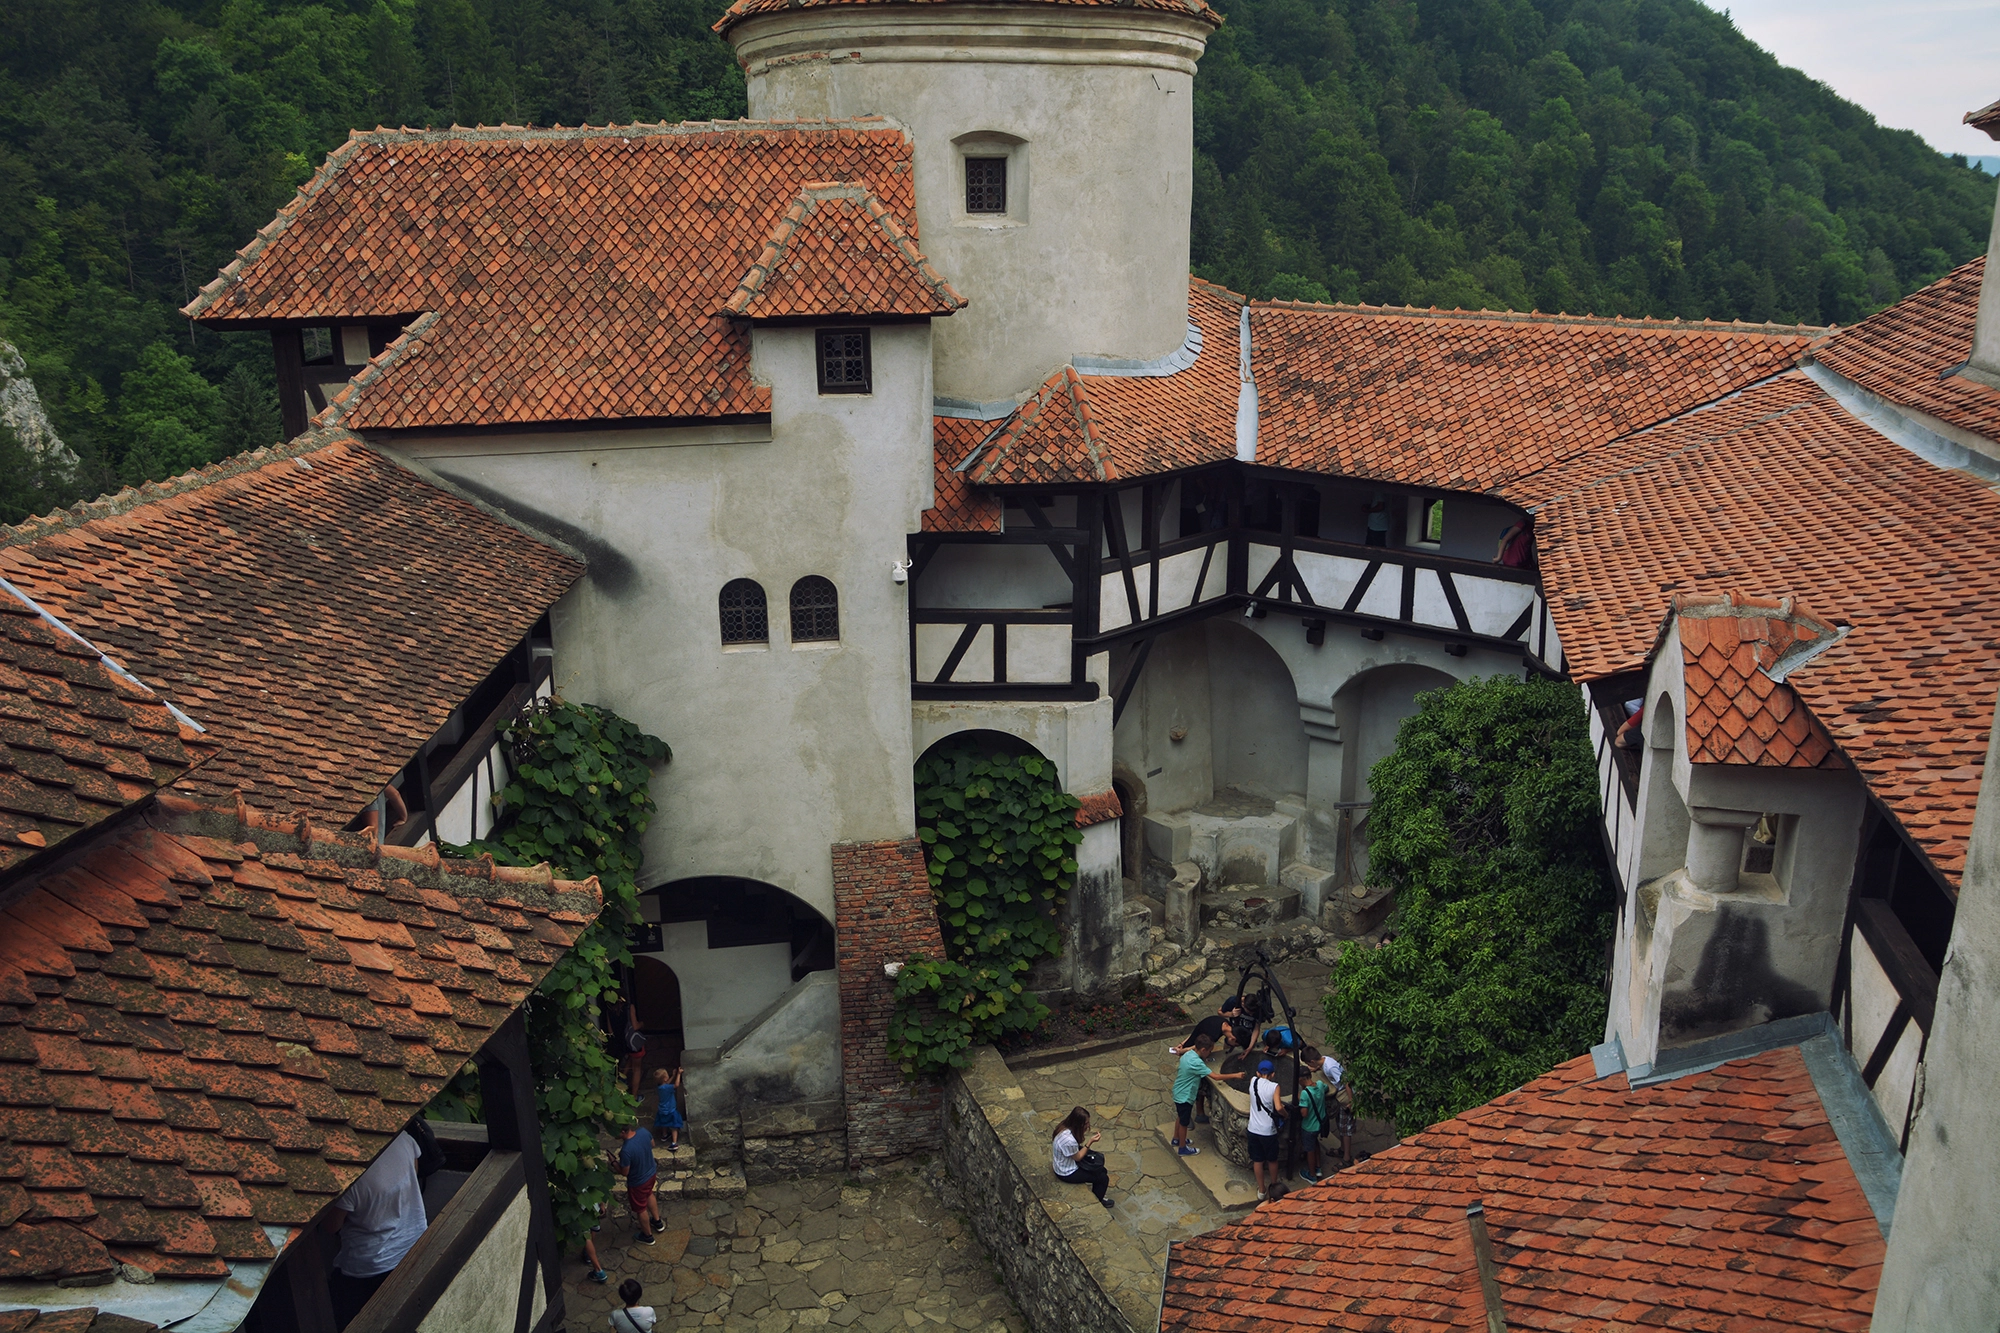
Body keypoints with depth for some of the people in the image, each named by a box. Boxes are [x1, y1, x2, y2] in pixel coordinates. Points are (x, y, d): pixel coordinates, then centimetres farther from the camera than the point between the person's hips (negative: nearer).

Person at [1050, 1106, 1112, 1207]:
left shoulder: (1065, 1127, -13)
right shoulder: (1069, 1140, -38)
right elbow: (1078, 1157, -20)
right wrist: (1090, 1141, -21)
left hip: (1063, 1164, 8)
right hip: (1067, 1173, -8)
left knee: (1101, 1170, 16)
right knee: (1103, 1178, 2)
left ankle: (1095, 1196, 35)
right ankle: (1096, 1201, 27)